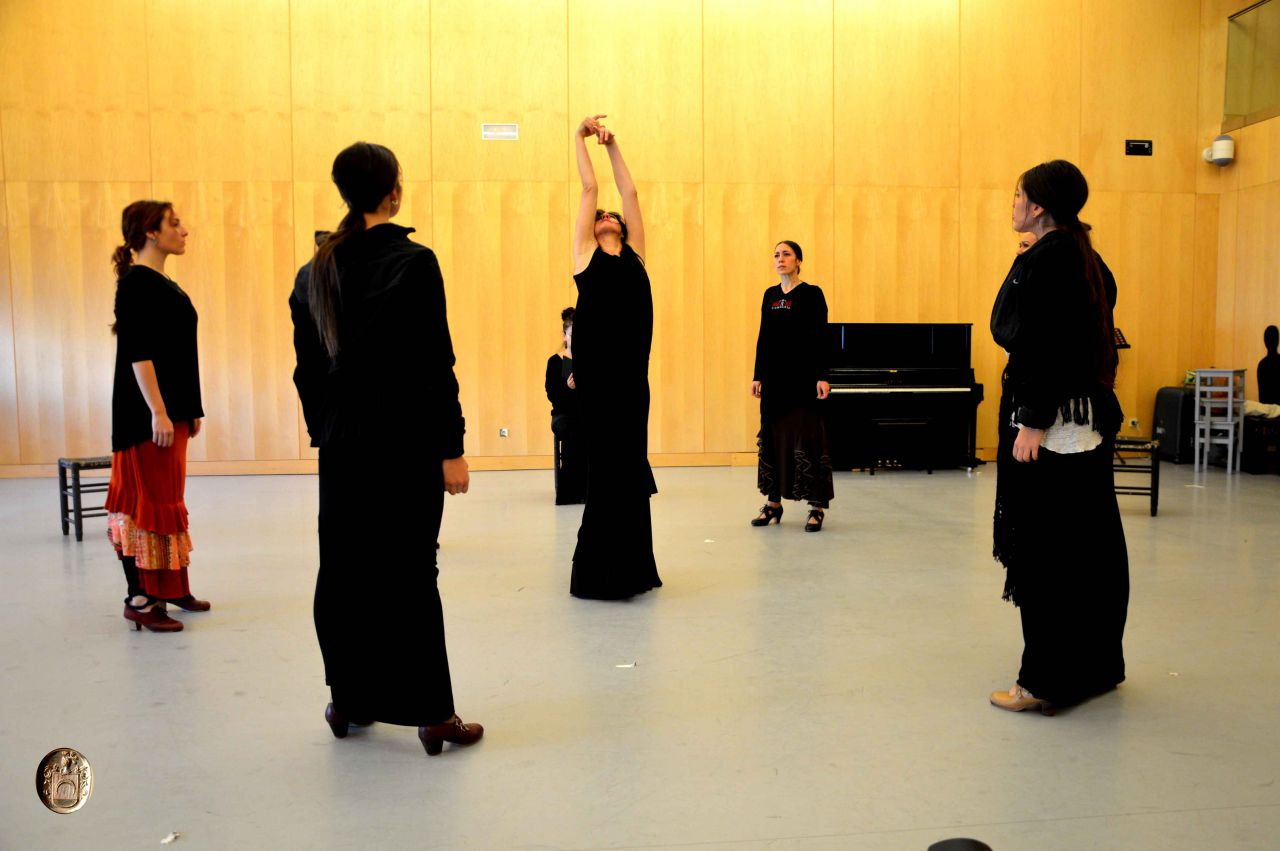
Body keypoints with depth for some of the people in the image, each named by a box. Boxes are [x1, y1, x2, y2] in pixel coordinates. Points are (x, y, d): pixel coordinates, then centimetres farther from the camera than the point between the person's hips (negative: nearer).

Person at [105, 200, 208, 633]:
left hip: (172, 408, 9)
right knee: (150, 500, -6)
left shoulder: (164, 284, 15)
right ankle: (141, 599, 1)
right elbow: (138, 353, -19)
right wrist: (158, 412, -23)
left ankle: (169, 588, 23)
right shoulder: (136, 283, -12)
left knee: (168, 499, 14)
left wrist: (190, 409, 18)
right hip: (148, 412, -9)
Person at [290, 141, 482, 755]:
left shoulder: (315, 271, 7)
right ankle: (433, 714, 6)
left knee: (343, 569, 14)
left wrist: (325, 431, 18)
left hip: (342, 445, 6)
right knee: (408, 573, -2)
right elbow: (435, 363, -14)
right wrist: (450, 447, -11)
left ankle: (349, 700, 26)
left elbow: (308, 365, 11)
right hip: (404, 444, -5)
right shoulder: (413, 262, -11)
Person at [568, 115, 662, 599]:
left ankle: (629, 568, 17)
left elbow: (630, 191, 21)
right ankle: (600, 573, 6)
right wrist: (580, 139, 21)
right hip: (597, 368, -5)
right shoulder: (585, 252, 8)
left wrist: (612, 145, 26)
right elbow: (589, 188, 12)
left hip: (633, 369, 5)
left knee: (630, 463, 9)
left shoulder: (633, 254, 19)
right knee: (607, 464, -3)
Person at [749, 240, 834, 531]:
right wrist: (757, 375, 9)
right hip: (774, 376, 5)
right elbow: (763, 338, 13)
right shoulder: (770, 294, 12)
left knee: (806, 437, -5)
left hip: (802, 375, -5)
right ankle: (773, 502, 18)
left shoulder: (812, 294, -3)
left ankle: (817, 507, 1)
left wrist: (822, 376, -15)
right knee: (772, 435, 8)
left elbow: (820, 338, -8)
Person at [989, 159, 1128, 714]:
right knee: (1091, 549, 15)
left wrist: (1033, 422, -20)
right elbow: (1098, 345, 17)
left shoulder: (1044, 262, -13)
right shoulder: (1087, 261, 15)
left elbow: (1046, 349, -20)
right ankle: (1097, 667, 27)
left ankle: (1047, 682, 3)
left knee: (1043, 551, -4)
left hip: (1051, 424, -10)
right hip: (1091, 423, 10)